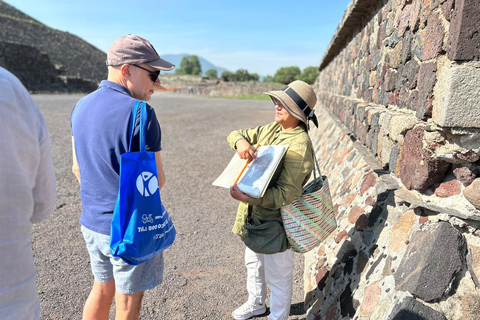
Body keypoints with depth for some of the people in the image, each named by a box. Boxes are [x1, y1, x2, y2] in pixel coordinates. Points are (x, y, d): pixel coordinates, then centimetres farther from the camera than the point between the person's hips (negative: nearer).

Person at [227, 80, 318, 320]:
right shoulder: (271, 130, 1)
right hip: (254, 214, 9)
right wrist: (241, 141, -18)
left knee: (277, 276, 12)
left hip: (276, 220, -9)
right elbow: (235, 134, 5)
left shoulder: (299, 145, -24)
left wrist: (249, 198, -36)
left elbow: (287, 192, -29)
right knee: (253, 263, 29)